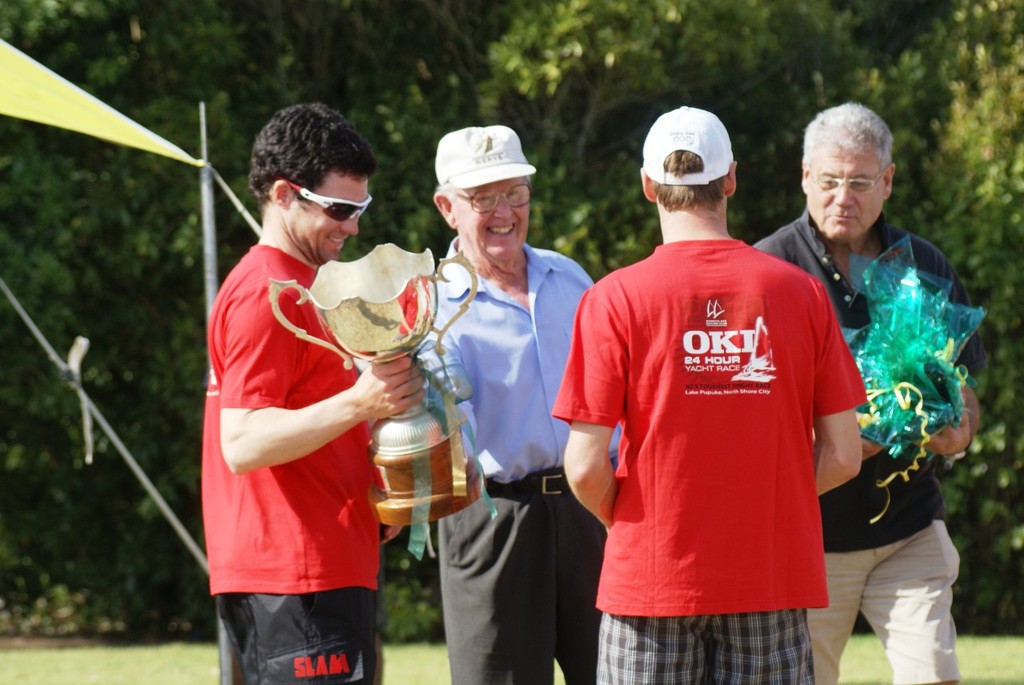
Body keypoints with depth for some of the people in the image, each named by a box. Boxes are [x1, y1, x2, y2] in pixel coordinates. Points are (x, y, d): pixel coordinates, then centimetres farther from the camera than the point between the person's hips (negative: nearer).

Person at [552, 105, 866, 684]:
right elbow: (843, 456, 1)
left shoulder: (615, 298, -6)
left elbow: (585, 467, -9)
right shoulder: (802, 292, 0)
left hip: (653, 572, -2)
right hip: (774, 578, 2)